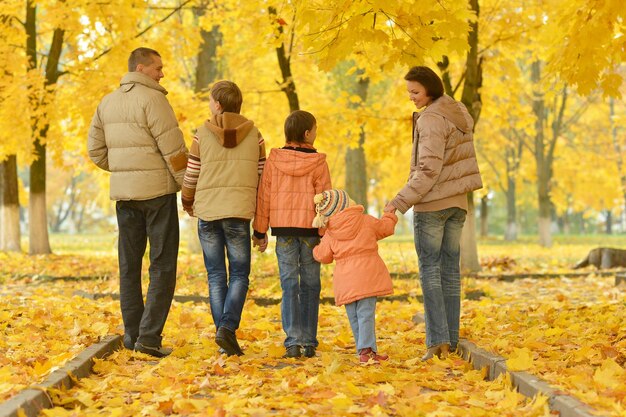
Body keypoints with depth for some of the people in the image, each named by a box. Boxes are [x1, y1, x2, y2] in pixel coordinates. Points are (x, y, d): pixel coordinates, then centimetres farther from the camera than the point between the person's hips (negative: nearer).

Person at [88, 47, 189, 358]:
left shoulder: (107, 103, 10)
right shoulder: (152, 99, -12)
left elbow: (96, 150, 13)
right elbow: (173, 148, -15)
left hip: (123, 193, 7)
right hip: (157, 191, -7)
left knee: (129, 264, 12)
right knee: (163, 265, -2)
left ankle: (132, 335, 15)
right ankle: (149, 336, -8)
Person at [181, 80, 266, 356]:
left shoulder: (203, 134, 1)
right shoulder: (254, 135, 4)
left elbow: (191, 175, 4)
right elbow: (263, 178, 6)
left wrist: (187, 202, 25)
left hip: (207, 212, 1)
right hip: (239, 213, 0)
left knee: (216, 275, 8)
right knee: (239, 274, 6)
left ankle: (224, 335, 6)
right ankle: (228, 326, -14)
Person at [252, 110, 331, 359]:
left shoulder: (274, 159, 2)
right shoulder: (318, 163, -3)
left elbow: (264, 196, 5)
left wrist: (260, 231, 12)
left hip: (283, 227, 1)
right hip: (310, 227, -1)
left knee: (289, 285, 3)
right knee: (310, 285, 7)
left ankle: (293, 341, -6)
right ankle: (309, 343, 8)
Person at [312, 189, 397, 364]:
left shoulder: (330, 234, 7)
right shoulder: (366, 221, 3)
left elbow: (323, 256, 11)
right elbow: (386, 227, 17)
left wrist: (316, 250, 34)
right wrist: (389, 215, 38)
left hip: (345, 280, 2)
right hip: (367, 274, -2)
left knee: (354, 317, 10)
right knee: (366, 313, -6)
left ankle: (366, 351, 10)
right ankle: (366, 349, -17)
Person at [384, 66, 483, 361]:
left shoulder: (431, 119, -15)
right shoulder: (458, 113, 12)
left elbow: (428, 169, -21)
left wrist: (400, 202, -21)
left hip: (432, 202, -8)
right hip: (458, 202, 8)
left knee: (430, 269, -4)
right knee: (450, 269, 9)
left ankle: (437, 339, -9)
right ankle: (451, 340, 11)